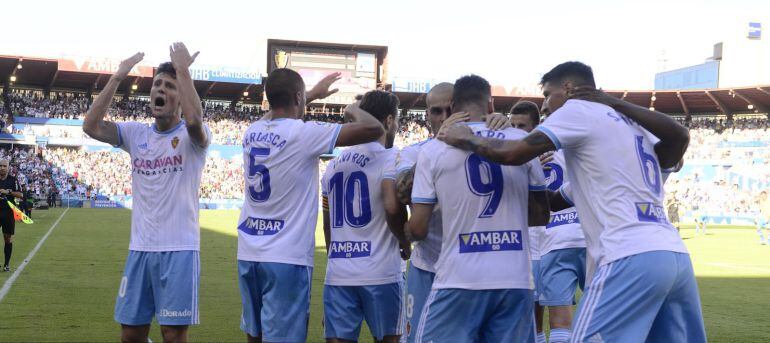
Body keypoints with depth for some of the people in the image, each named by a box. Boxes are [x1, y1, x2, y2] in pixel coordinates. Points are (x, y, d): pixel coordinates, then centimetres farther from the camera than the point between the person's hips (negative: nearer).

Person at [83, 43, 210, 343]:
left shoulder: (192, 136, -5)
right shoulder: (136, 133, 8)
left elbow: (194, 120, -30)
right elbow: (91, 126, -6)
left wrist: (183, 70, -21)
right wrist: (118, 77, -9)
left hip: (179, 249, -5)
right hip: (140, 248, 5)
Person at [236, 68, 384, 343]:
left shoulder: (252, 131, 7)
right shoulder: (303, 134, -13)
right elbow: (374, 129, -15)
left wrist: (313, 95, 42)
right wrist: (353, 109, 6)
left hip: (248, 254, 7)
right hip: (286, 258, -7)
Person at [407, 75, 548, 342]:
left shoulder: (433, 150, 0)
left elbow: (418, 229, 0)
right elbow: (542, 215, 11)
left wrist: (404, 232, 23)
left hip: (459, 280, -2)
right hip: (515, 280, 2)